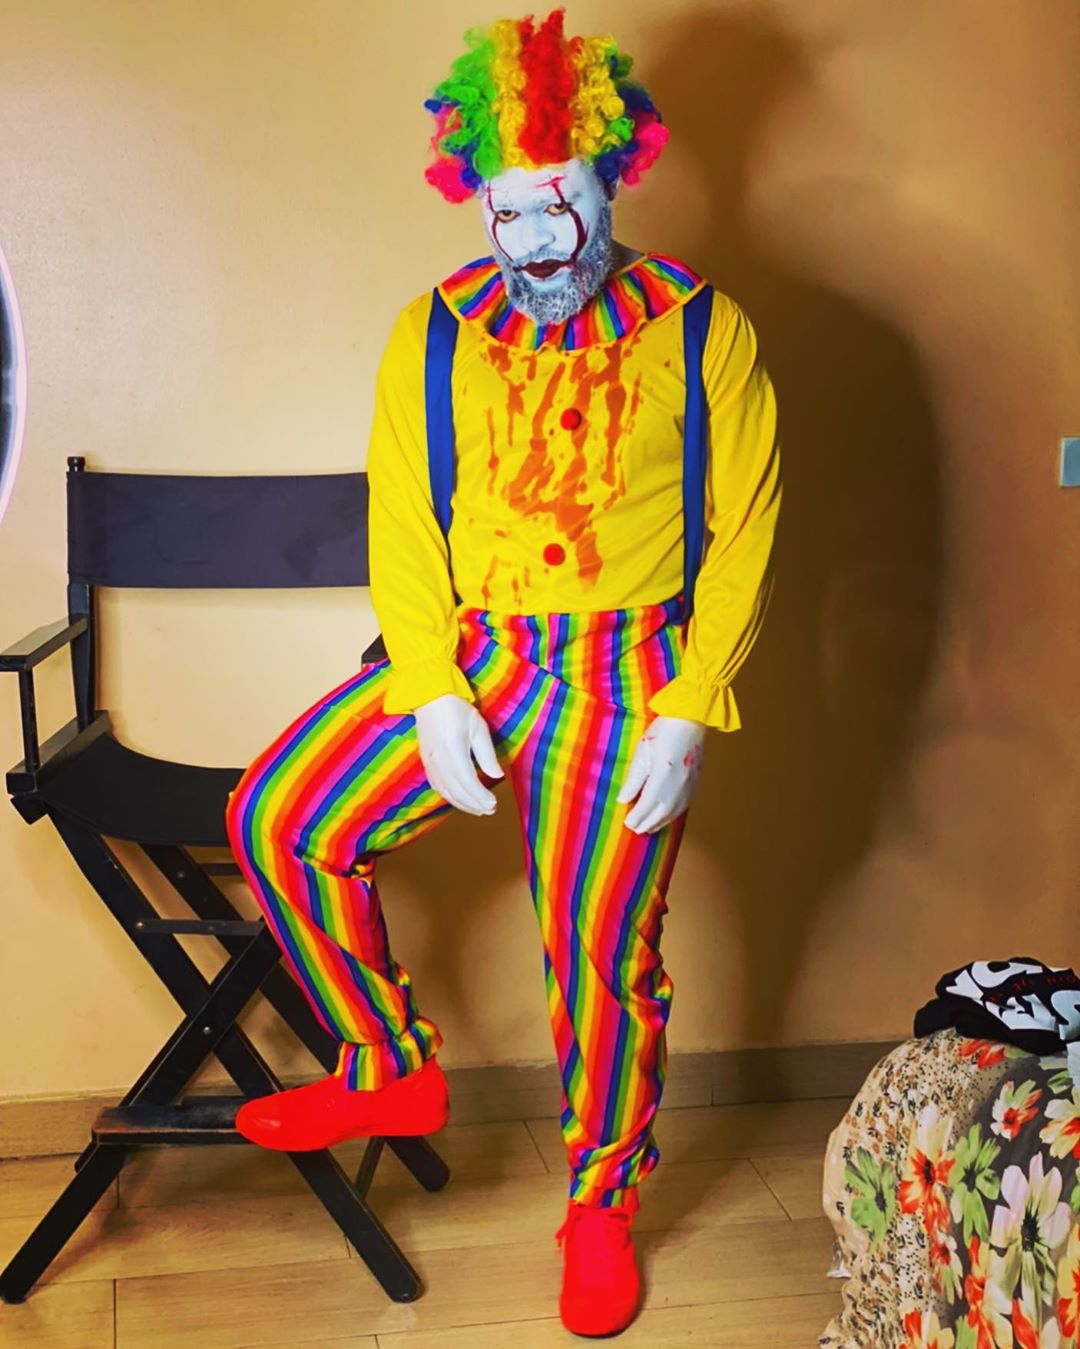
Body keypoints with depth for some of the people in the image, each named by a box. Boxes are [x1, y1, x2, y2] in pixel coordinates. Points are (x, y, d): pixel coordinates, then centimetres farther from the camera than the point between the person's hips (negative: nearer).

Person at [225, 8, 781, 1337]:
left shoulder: (701, 331, -2)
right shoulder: (434, 336, 5)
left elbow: (743, 533, -4)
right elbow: (401, 525, 2)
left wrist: (685, 717, -12)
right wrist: (434, 695, -10)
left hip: (623, 671, -3)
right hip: (461, 658, 4)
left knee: (602, 956, -4)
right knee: (277, 821, -8)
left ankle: (601, 1206, 23)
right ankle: (394, 1072, 13)